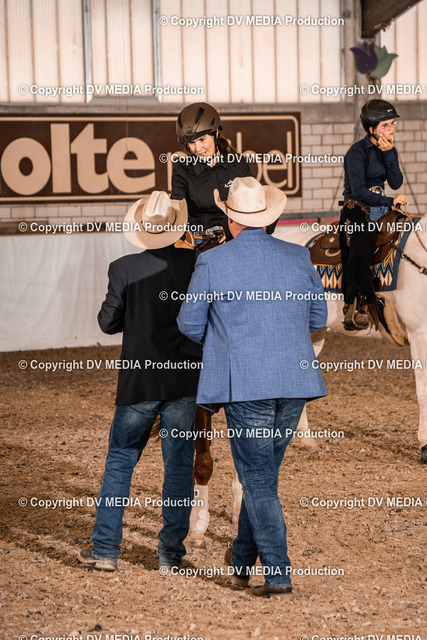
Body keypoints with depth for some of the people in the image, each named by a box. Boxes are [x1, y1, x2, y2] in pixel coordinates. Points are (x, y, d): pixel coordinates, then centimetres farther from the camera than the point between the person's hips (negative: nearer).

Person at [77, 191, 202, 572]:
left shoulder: (124, 269, -9)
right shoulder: (196, 264, -7)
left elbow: (108, 322, -2)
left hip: (138, 383, 0)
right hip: (184, 381, 0)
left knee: (120, 460, 12)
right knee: (179, 464, 10)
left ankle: (105, 549, 10)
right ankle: (172, 550, 13)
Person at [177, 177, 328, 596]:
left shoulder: (211, 262, -5)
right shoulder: (299, 258, 5)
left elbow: (189, 324, 2)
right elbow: (318, 318, 13)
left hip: (243, 384, -4)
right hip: (296, 379, 4)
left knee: (257, 479, 1)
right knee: (264, 471, 18)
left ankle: (277, 573, -2)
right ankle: (242, 559, 30)